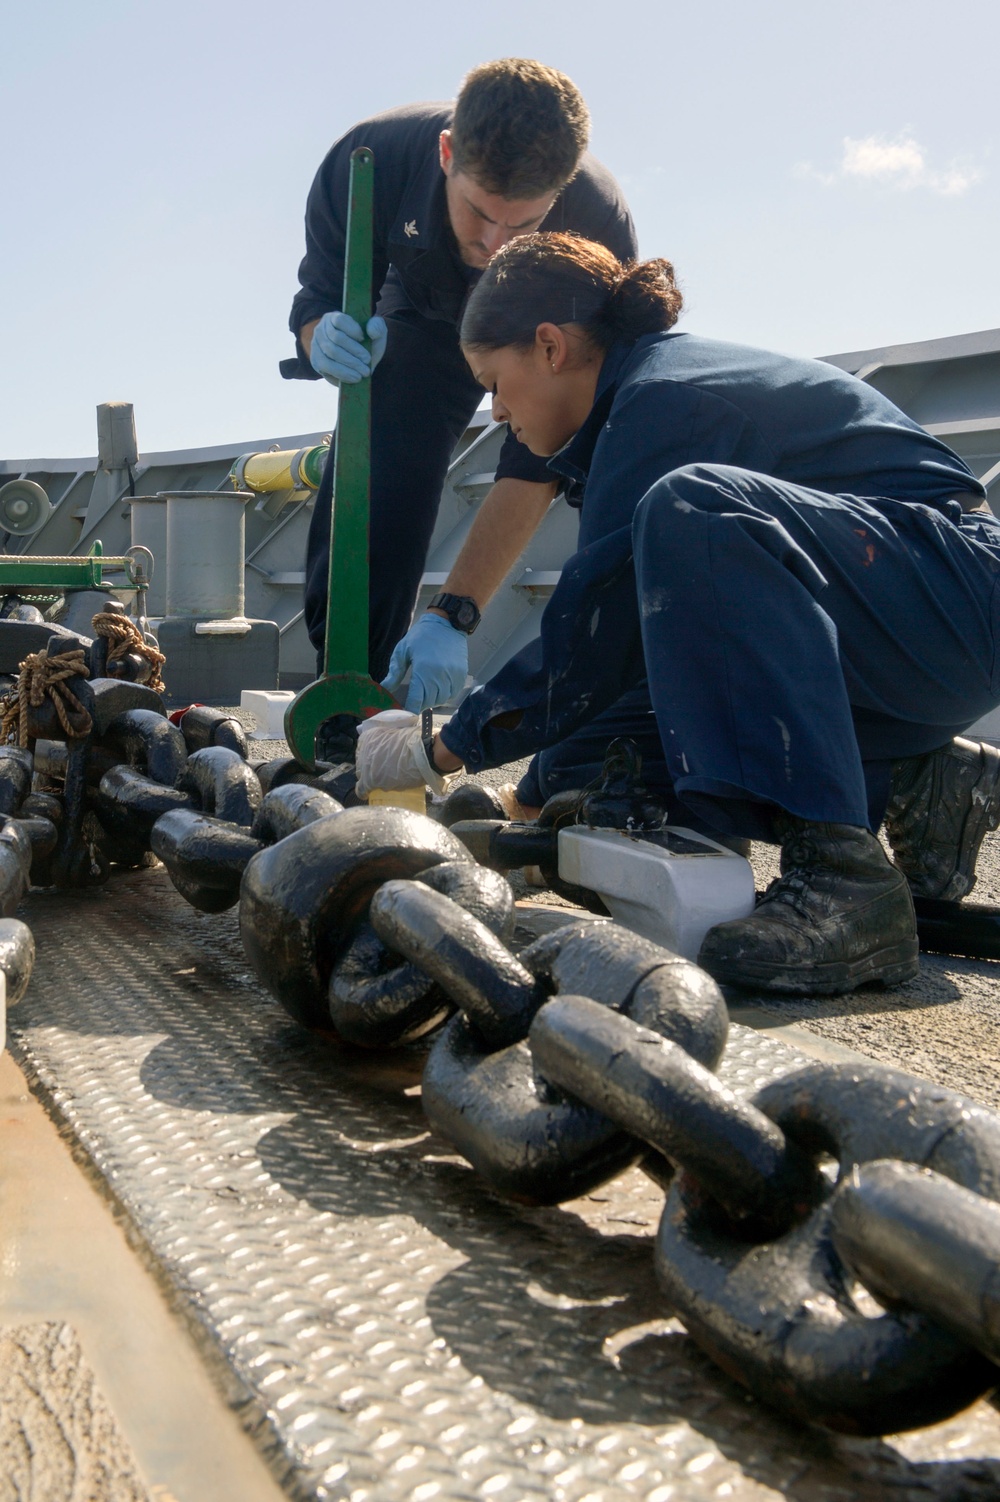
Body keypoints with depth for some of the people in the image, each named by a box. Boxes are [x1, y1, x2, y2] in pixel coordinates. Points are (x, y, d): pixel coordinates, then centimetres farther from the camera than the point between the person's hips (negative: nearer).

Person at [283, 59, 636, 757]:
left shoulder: (599, 226, -38)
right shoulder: (372, 156, -34)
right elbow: (316, 299, -17)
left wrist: (455, 615, -42)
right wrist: (324, 338, -45)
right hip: (424, 322, 2)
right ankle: (346, 738, -1)